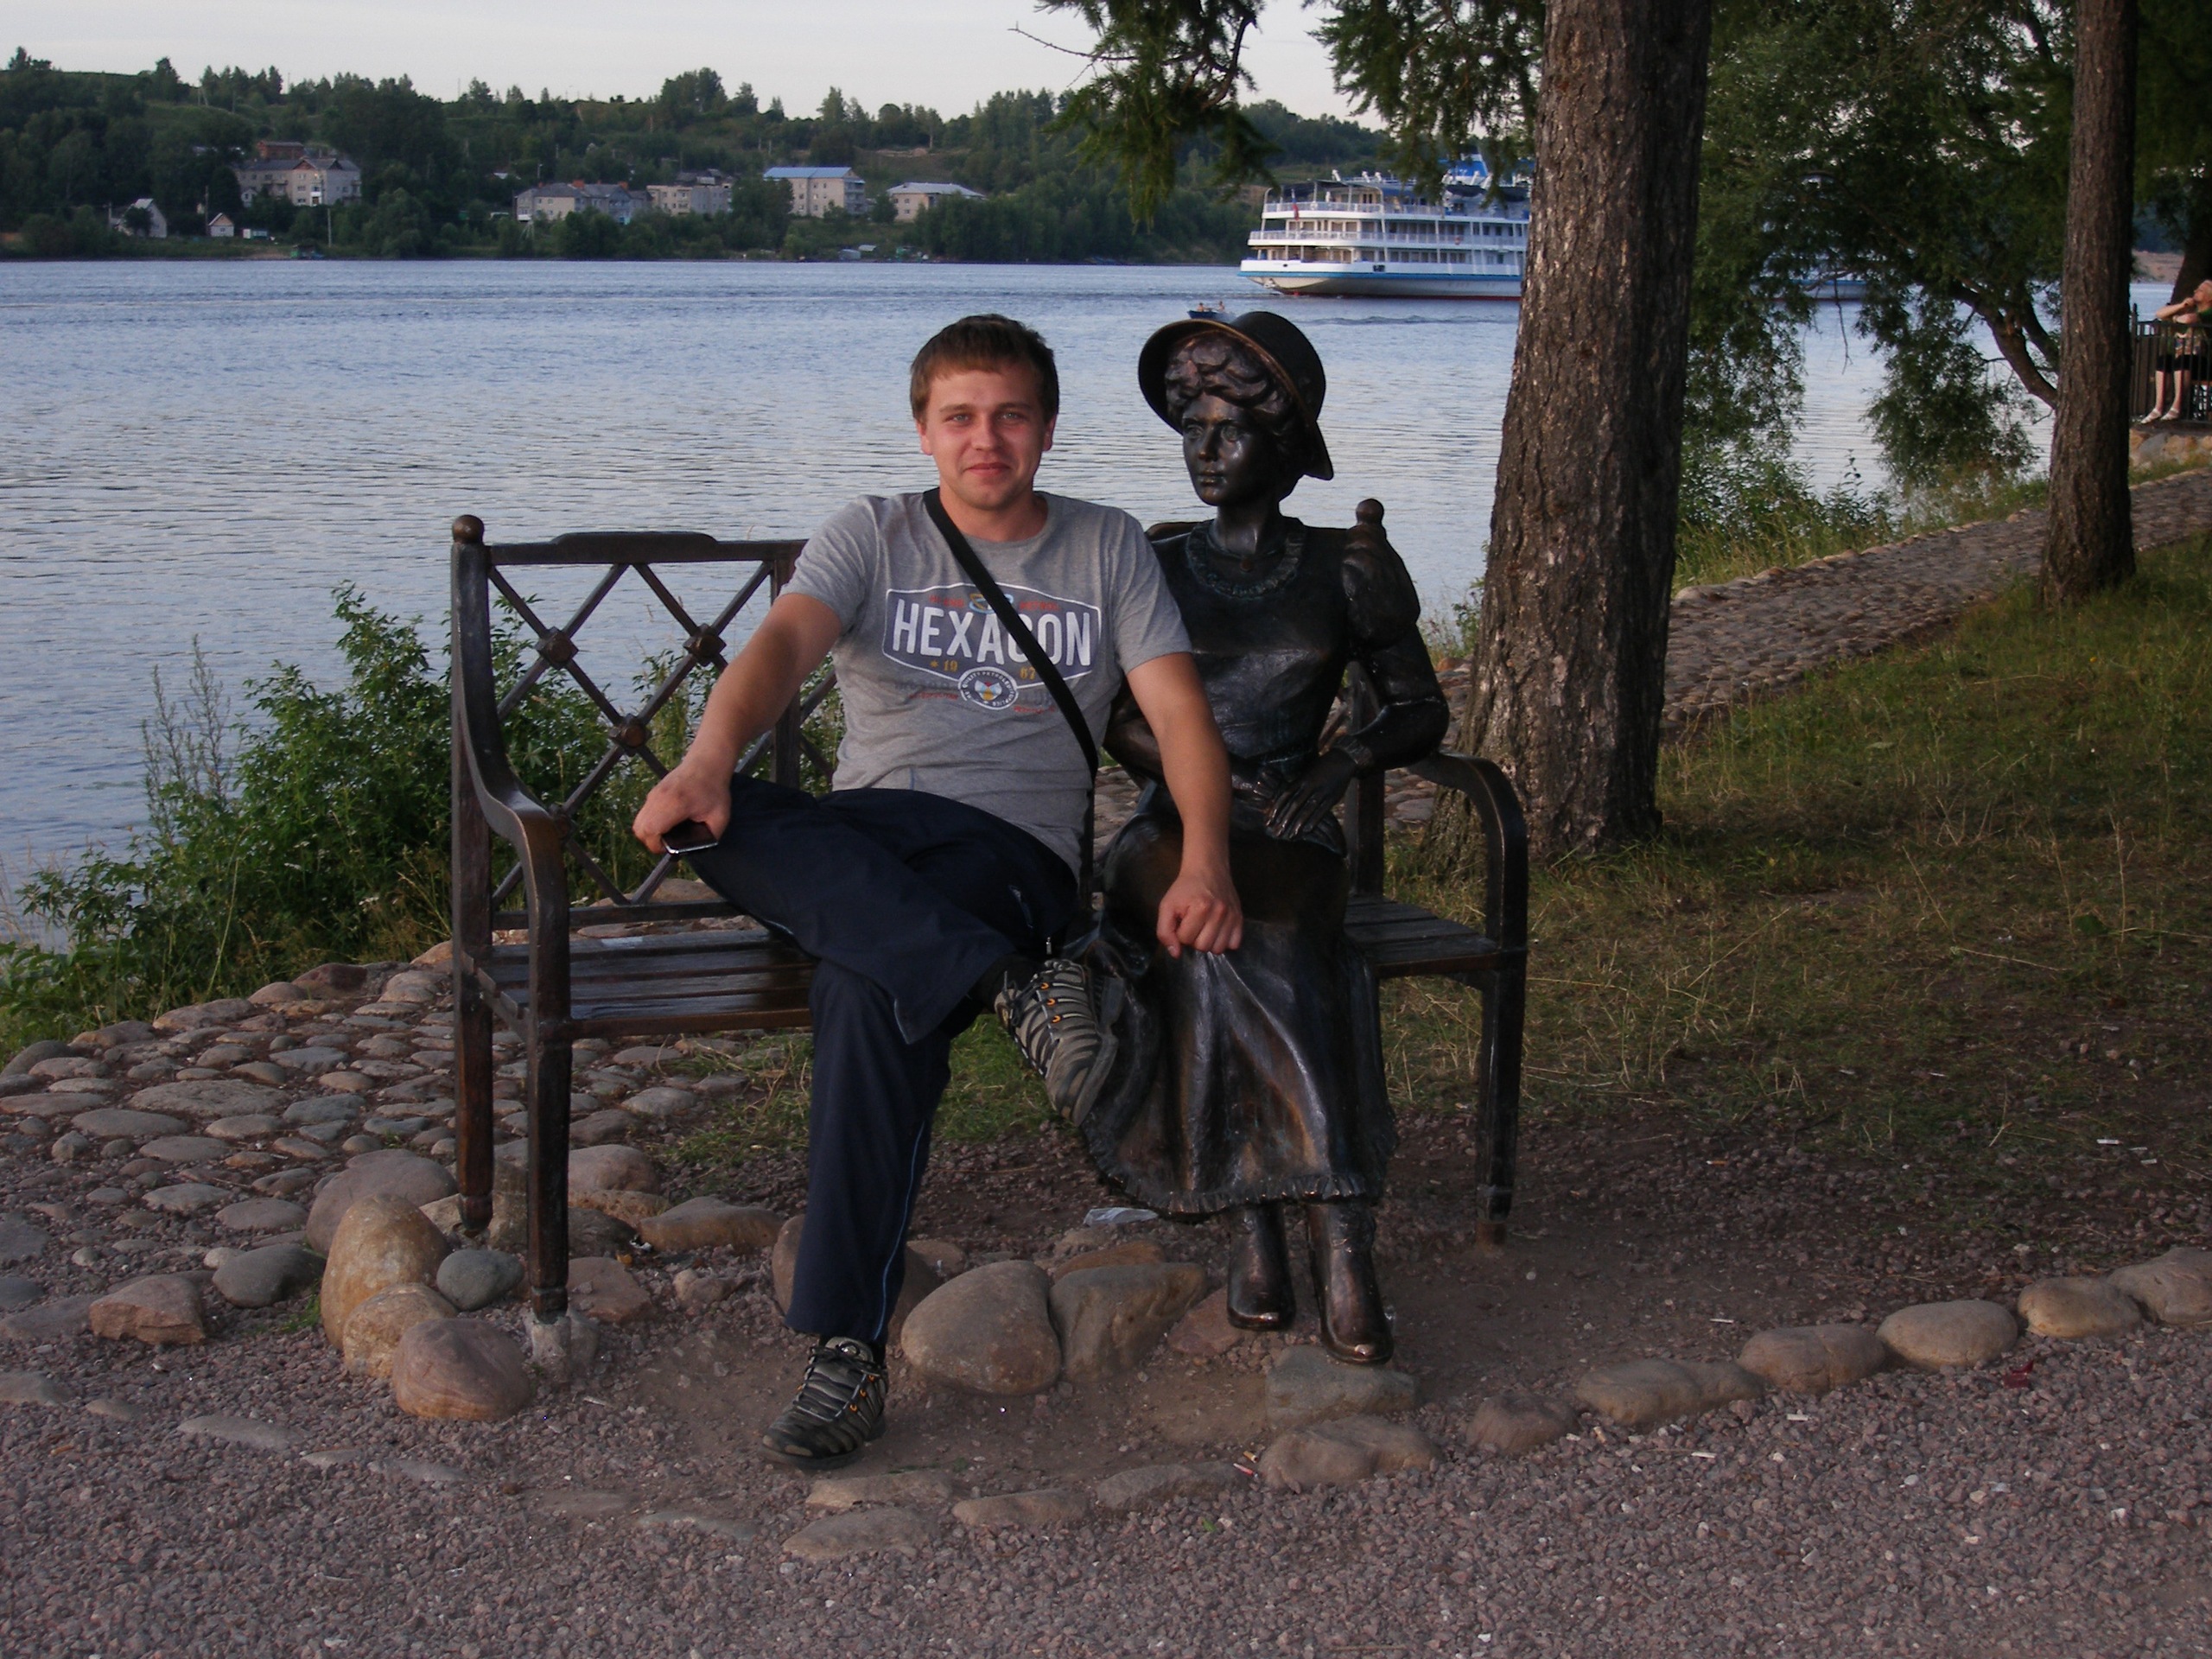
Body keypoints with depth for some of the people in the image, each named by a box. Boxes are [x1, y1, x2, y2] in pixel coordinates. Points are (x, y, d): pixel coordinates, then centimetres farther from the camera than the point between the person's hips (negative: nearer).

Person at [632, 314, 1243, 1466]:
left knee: (872, 990, -36)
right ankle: (1012, 985, -42)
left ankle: (847, 1349, -36)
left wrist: (1205, 866, -16)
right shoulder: (871, 536, 15)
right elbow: (782, 645, -6)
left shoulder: (1107, 549, 16)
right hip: (862, 842, 2)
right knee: (724, 827, -34)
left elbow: (1181, 715, 5)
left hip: (1015, 844, -2)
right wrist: (708, 761, -29)